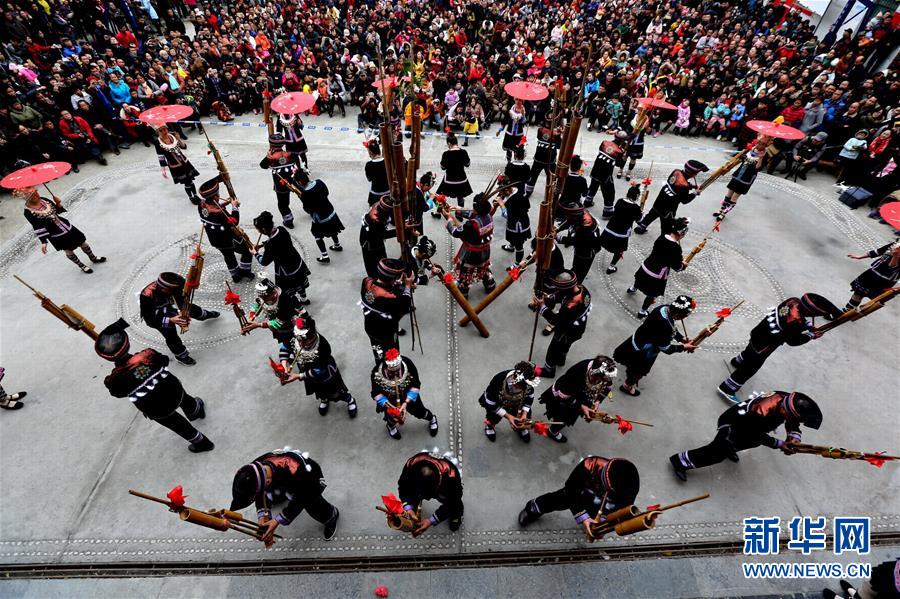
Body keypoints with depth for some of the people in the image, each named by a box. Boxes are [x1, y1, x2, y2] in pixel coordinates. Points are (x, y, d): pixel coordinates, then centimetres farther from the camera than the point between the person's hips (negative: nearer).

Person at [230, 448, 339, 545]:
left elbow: (299, 501, -29)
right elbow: (261, 496, -13)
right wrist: (263, 516, -25)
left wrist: (277, 521, -28)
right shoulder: (255, 468, -30)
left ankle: (332, 515, 14)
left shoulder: (295, 473, -47)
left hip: (309, 478, -6)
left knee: (311, 503, -17)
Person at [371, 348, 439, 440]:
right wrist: (390, 407, -32)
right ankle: (391, 425, 31)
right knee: (390, 413, -9)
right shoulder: (376, 372, -31)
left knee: (419, 411, 3)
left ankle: (432, 419, 40)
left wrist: (406, 403, -29)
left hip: (407, 393, 0)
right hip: (388, 396, 0)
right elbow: (376, 393, -21)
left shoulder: (408, 364, -32)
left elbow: (415, 385, -21)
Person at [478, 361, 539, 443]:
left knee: (527, 412, -8)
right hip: (494, 401, -3)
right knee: (495, 415, -18)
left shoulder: (528, 382, -29)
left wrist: (524, 414, -21)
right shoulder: (499, 381, -41)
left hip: (515, 401, 3)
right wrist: (507, 416, -32)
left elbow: (529, 397, -9)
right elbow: (490, 404, -28)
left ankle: (519, 427, 22)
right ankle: (489, 425, 16)